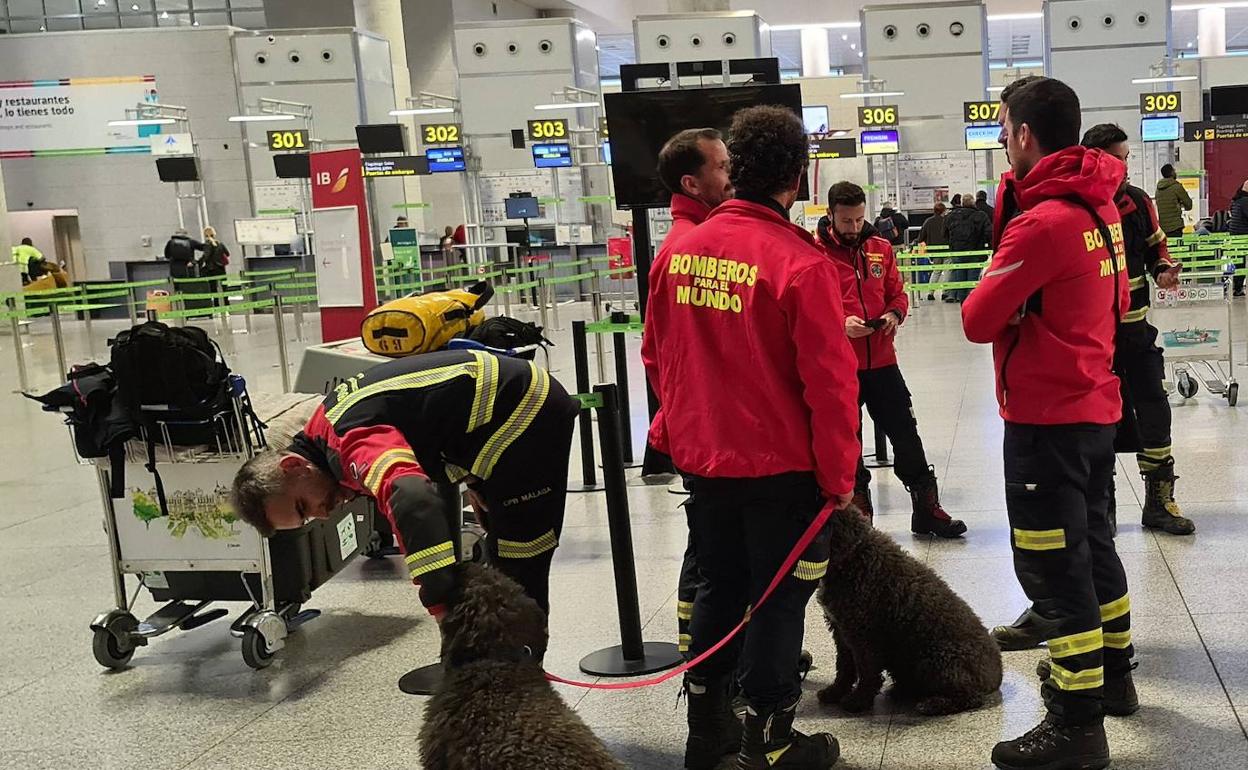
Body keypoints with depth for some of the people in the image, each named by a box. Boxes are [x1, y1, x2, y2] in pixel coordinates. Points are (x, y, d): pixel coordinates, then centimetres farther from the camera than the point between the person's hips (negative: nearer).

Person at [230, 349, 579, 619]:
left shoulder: (350, 441, -25)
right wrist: (475, 483, 16)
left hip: (526, 416, -11)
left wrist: (443, 609, -45)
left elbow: (413, 502, -44)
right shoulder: (328, 421, 6)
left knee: (518, 570, -7)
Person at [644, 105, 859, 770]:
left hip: (702, 462, 5)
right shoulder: (800, 262, -18)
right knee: (778, 600, 10)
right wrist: (838, 476, -6)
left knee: (718, 589, 20)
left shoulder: (679, 253, -1)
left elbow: (658, 359, 8)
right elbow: (830, 382, -17)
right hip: (780, 467, -5)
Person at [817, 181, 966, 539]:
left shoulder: (880, 248, 7)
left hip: (882, 360, 4)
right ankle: (859, 516, 23)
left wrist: (894, 314, -7)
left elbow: (898, 293, 14)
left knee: (906, 434, 9)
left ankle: (927, 509, 22)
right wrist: (840, 323, -23)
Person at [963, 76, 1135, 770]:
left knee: (1052, 564, -2)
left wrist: (997, 298, 1)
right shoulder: (1102, 208, 7)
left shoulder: (1042, 220, -21)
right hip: (1097, 405, 9)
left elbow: (979, 321, -18)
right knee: (1092, 544, 21)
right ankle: (1113, 675, 37)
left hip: (1046, 416, -9)